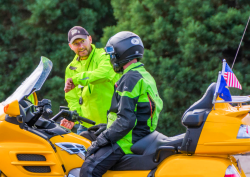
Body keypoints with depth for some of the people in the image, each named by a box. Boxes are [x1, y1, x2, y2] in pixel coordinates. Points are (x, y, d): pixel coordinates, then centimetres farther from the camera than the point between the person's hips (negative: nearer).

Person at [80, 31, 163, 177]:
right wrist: (105, 127, 24)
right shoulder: (145, 75, 18)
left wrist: (102, 139, -16)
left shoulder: (131, 78, -15)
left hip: (129, 140, -11)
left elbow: (126, 120, -22)